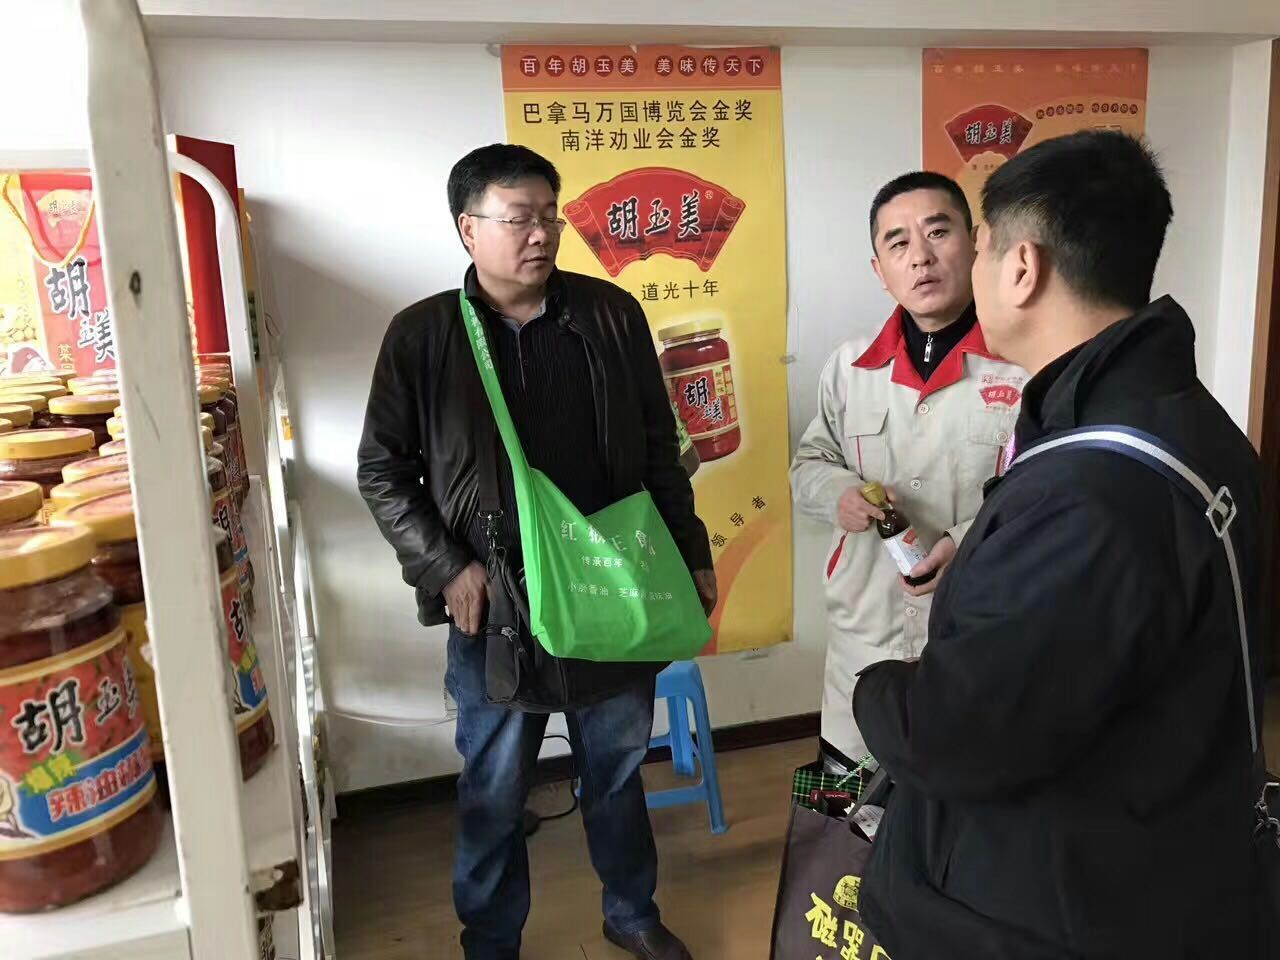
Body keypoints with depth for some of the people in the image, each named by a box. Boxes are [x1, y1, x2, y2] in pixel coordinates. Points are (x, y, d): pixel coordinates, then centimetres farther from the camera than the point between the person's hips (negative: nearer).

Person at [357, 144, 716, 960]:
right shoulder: (422, 335, -5)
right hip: (496, 601, -1)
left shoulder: (611, 313, 0)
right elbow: (383, 472, 0)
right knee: (495, 787, 13)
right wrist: (447, 568, -11)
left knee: (618, 765, 19)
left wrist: (691, 553, 6)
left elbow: (659, 447, 6)